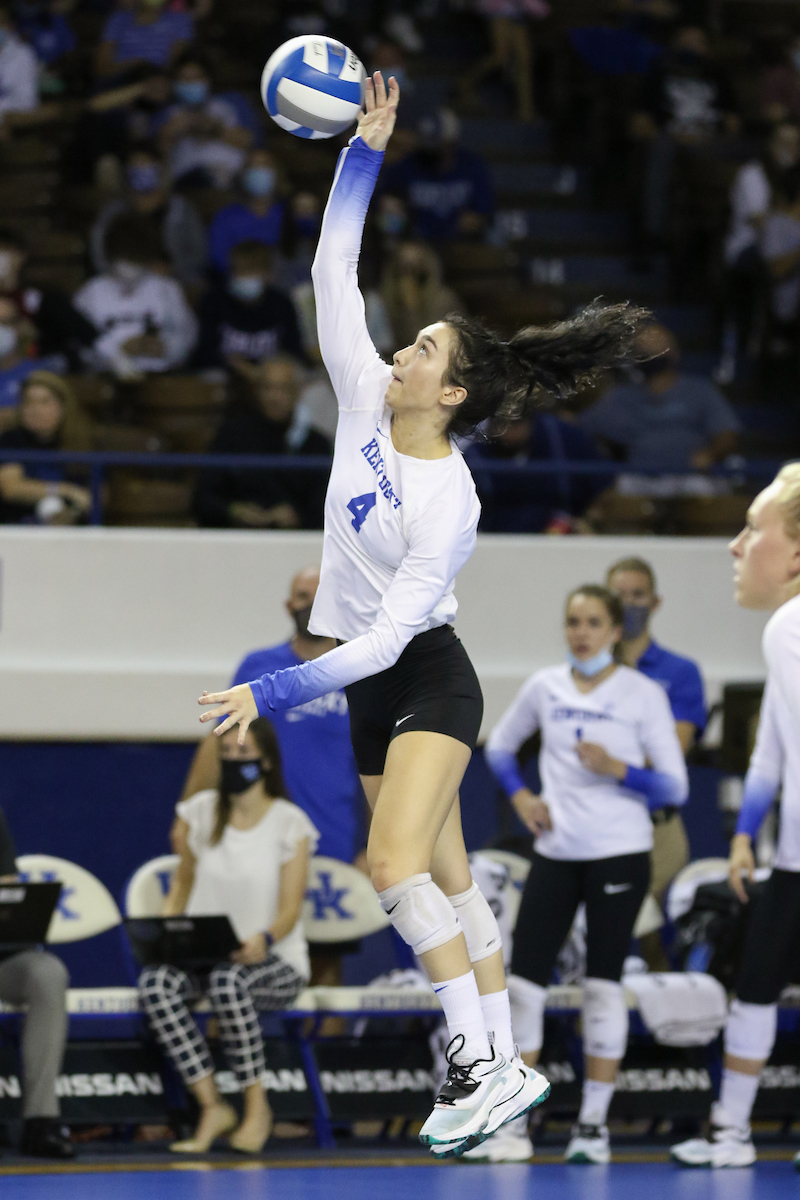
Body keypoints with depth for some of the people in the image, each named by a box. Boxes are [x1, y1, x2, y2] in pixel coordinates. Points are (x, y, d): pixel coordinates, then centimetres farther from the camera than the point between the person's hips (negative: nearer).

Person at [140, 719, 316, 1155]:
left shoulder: (290, 824, -2)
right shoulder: (201, 812, 10)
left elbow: (290, 910, -8)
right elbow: (183, 883, 15)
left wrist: (263, 940, -30)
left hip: (274, 960, -3)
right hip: (204, 954, 3)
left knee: (229, 980, -40)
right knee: (154, 980, -32)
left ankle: (257, 1105, -23)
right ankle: (212, 1107, -29)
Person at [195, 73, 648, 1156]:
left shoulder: (449, 504, -22)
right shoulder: (365, 403, -3)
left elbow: (386, 637, -26)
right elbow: (335, 270, 0)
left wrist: (271, 693, -31)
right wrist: (367, 145, -5)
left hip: (427, 680, -8)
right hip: (372, 690, 8)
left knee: (397, 866, -23)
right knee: (448, 881, 8)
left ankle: (478, 1059, -23)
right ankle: (508, 1066, 11)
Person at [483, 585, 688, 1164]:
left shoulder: (643, 694, -4)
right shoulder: (545, 687, 5)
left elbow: (675, 786, -4)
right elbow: (500, 746, 21)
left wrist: (618, 769, -21)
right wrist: (520, 796, 3)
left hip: (620, 854, -3)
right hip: (556, 853, 3)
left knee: (604, 985, -1)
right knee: (525, 980, -2)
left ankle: (594, 1124, 7)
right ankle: (514, 1121, 5)